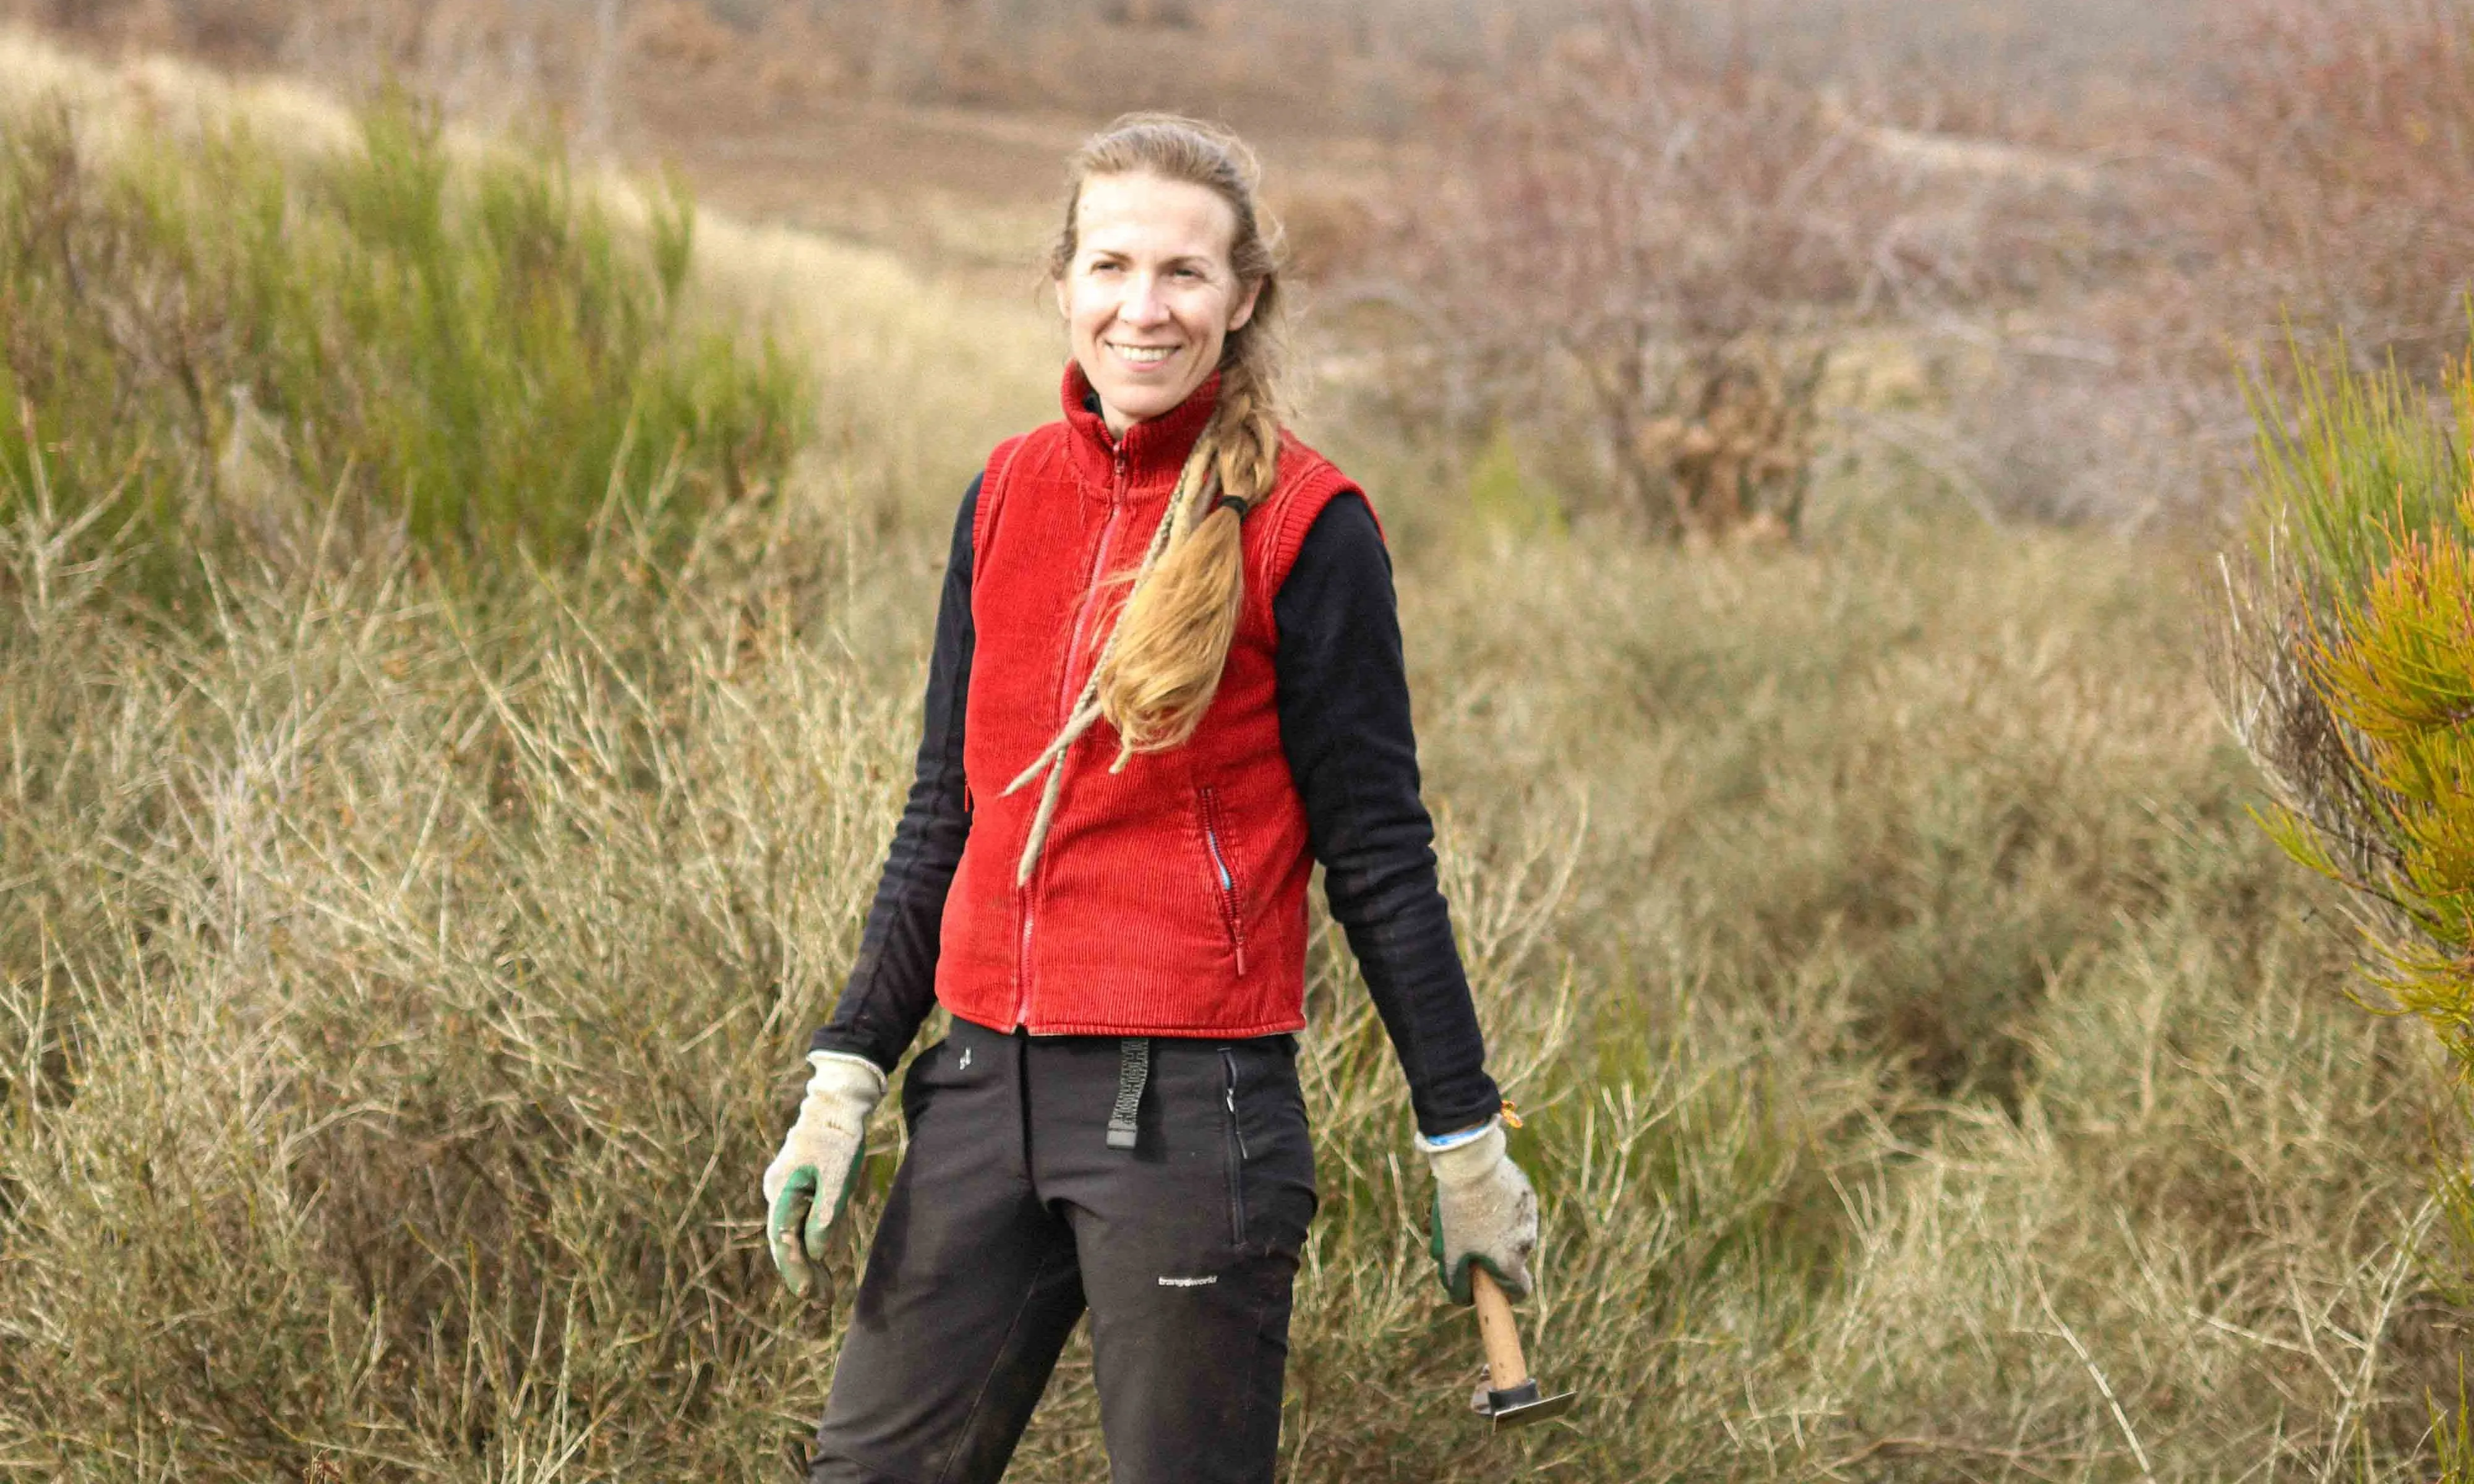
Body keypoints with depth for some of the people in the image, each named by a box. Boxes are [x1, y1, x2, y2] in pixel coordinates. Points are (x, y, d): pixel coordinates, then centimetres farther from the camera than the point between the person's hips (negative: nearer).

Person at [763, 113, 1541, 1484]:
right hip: (988, 1087, 6)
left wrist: (1465, 1143, -1)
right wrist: (846, 1074, 10)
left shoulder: (1301, 525, -6)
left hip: (1192, 1103, -5)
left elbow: (1376, 855, -3)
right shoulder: (1006, 495, 10)